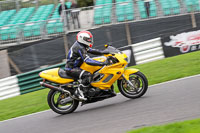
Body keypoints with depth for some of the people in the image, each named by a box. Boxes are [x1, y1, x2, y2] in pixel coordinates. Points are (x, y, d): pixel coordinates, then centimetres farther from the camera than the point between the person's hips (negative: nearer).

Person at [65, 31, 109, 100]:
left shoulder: (82, 46, 12)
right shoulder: (79, 48, -21)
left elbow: (92, 51, 12)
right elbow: (87, 60, -29)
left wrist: (103, 52, -3)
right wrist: (102, 63, -35)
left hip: (75, 67, 11)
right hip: (71, 69, -11)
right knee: (88, 75, -30)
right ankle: (78, 92, -25)